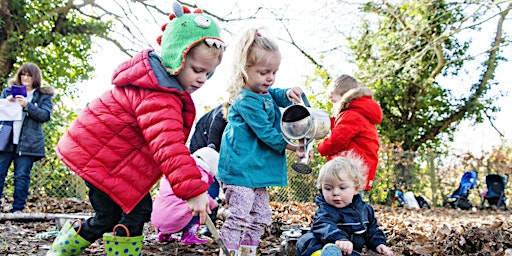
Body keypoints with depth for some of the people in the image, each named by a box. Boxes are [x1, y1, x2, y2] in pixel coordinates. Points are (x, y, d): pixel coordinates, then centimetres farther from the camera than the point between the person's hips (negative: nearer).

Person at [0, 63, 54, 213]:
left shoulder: (44, 96, 9)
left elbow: (46, 115, -4)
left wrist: (27, 105, -16)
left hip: (27, 143, -2)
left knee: (22, 176, -1)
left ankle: (18, 209, 5)